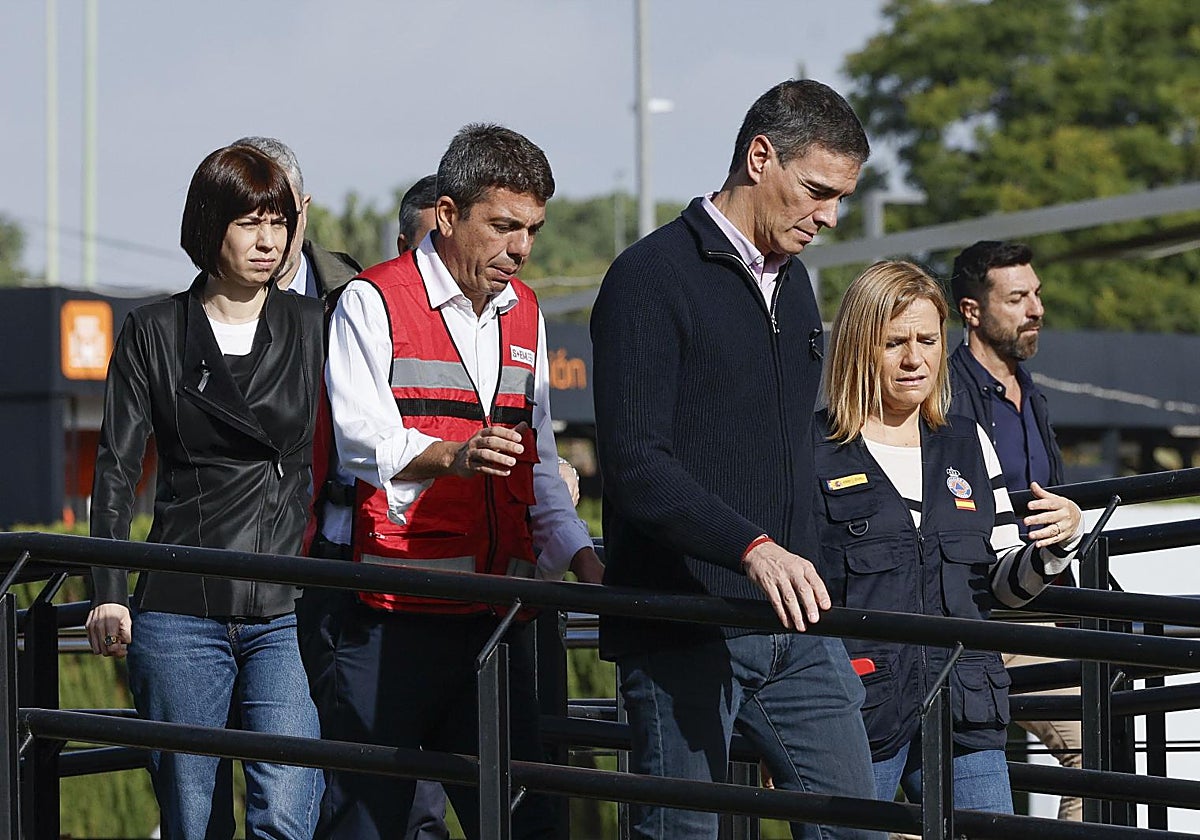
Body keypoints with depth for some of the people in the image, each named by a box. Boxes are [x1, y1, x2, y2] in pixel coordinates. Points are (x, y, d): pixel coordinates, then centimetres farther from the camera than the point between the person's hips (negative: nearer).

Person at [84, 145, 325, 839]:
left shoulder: (312, 327, 10)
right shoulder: (155, 333, 7)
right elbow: (117, 469, 4)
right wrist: (109, 594, -6)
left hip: (287, 614, 0)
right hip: (181, 616, 0)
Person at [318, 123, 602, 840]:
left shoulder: (525, 315, 17)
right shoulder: (375, 303, -3)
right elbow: (364, 440, -17)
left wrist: (583, 558, 5)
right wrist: (452, 455, -36)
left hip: (496, 614, 6)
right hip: (391, 612, -6)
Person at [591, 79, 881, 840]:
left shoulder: (793, 280, 17)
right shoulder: (652, 278, -9)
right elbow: (635, 465, -19)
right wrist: (752, 547, -30)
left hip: (792, 624, 7)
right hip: (683, 629, -7)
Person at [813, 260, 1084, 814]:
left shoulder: (968, 445, 16)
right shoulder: (809, 451, 0)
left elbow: (1005, 585, 19)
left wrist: (1059, 543, -1)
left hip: (964, 714, 4)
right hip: (856, 708, -4)